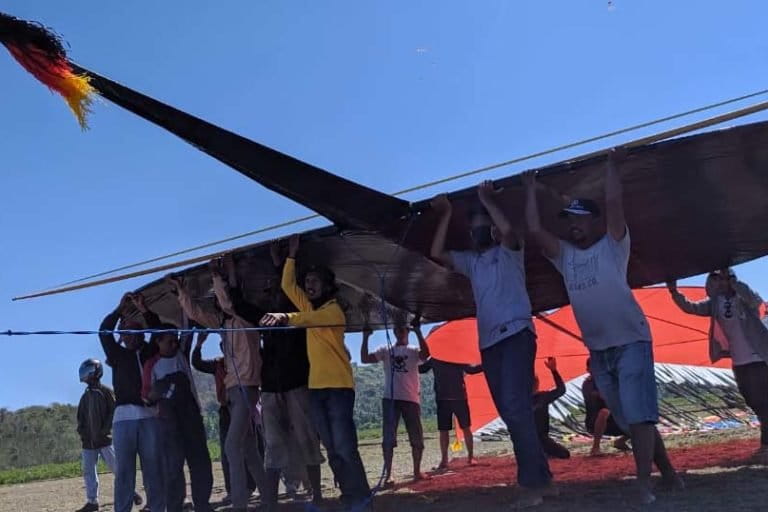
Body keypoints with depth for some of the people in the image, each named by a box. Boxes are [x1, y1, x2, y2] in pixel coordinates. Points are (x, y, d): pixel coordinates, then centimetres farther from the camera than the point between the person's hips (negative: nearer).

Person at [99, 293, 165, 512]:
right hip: (124, 416, 0)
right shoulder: (118, 354, 16)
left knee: (154, 469, 1)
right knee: (124, 470, -1)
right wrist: (121, 309, 2)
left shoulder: (151, 352, 17)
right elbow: (104, 332, 5)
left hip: (150, 415, 1)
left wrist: (143, 310, -3)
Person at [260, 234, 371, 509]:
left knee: (344, 447, -10)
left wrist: (286, 317, -44)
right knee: (332, 449, 8)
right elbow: (287, 285, 15)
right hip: (316, 387, 8)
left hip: (338, 386, -8)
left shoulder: (334, 309, -7)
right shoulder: (309, 307, 16)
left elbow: (312, 319, -27)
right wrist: (292, 255, 9)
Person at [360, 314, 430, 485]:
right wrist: (366, 338, -9)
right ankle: (388, 474, 0)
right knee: (388, 438, -3)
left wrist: (418, 331, -24)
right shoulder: (386, 351, 10)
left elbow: (425, 353, -18)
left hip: (411, 399, 0)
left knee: (417, 438, 6)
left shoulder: (413, 351, 7)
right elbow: (365, 359, -1)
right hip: (390, 399, 0)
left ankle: (417, 470, 20)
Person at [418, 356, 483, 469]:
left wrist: (484, 365, -10)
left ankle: (470, 457, 15)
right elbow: (421, 369, 11)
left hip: (460, 397, -1)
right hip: (442, 399, 1)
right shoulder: (434, 359, 3)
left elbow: (470, 369, 0)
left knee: (466, 428, 3)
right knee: (443, 430, 4)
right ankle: (444, 460, 12)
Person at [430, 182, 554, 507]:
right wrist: (446, 216, 14)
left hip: (516, 334, -7)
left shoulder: (509, 251, 8)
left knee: (516, 407, -19)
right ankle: (541, 479, 11)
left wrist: (487, 200, -1)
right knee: (510, 412, 4)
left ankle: (533, 483, -18)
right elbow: (437, 254, 11)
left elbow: (508, 229, -14)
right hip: (489, 342, 7)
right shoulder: (470, 261, 22)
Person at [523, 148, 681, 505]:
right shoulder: (564, 255, 13)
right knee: (628, 419, 11)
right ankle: (667, 472, 24)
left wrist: (611, 165, -4)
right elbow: (535, 230, 3)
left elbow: (614, 202, -10)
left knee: (638, 414, -12)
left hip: (630, 341, -5)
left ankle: (644, 484, -11)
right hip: (598, 350, 6)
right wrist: (530, 190, 10)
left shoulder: (613, 245, 1)